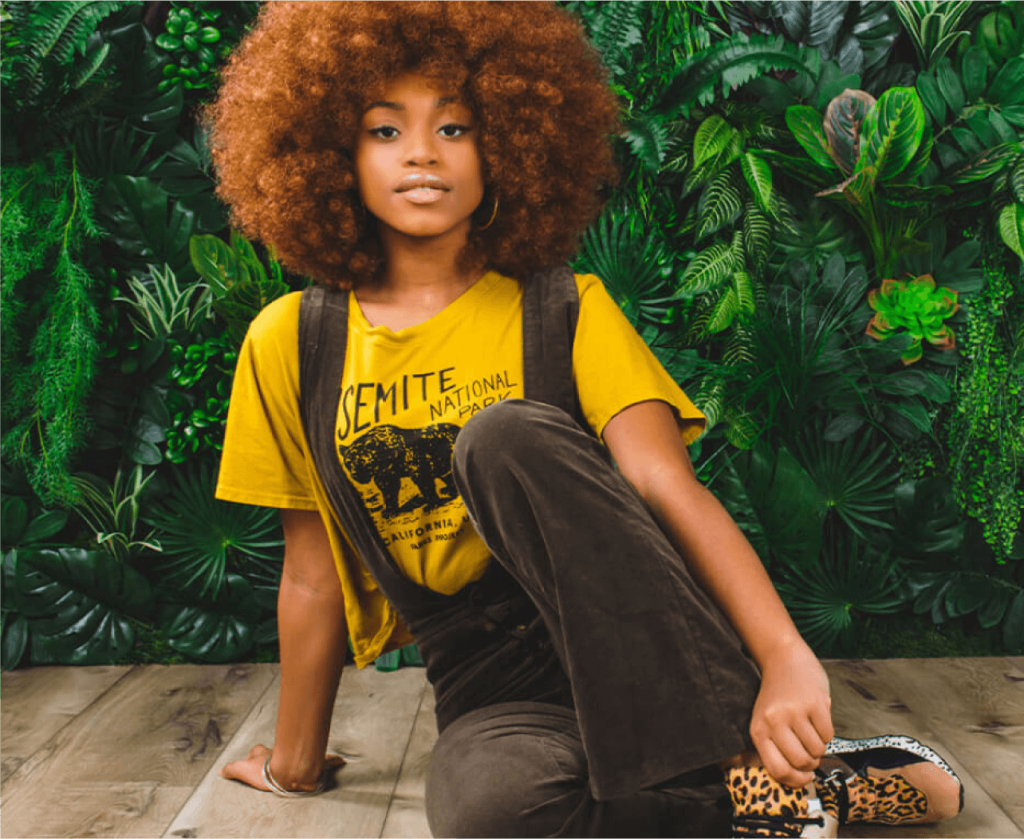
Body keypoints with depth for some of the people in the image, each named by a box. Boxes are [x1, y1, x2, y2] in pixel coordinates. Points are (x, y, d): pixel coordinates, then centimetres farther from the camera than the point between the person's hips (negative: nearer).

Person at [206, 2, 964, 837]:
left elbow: (668, 485, -14)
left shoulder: (568, 312, 1)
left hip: (642, 640, 0)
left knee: (506, 436, -30)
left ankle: (748, 768, -24)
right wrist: (297, 760, 15)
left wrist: (786, 655, -28)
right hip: (488, 681, 1)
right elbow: (313, 574, 10)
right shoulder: (288, 345, 5)